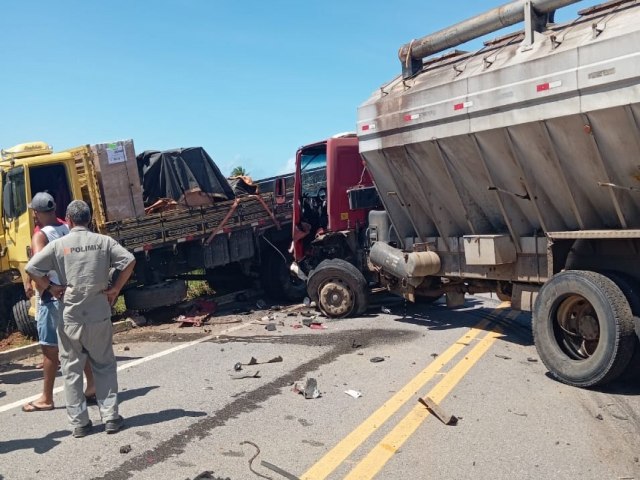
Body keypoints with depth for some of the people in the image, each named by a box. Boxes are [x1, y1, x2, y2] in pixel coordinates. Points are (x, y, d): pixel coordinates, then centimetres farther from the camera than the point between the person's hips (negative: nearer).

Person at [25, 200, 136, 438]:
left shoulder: (59, 244, -2)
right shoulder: (103, 241, -1)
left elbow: (31, 268, -8)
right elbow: (129, 261, -10)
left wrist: (50, 287, 3)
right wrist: (116, 288, -3)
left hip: (70, 317, 0)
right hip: (99, 315, 1)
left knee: (72, 370, 11)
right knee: (104, 367, 12)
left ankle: (79, 423, 15)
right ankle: (110, 417, 11)